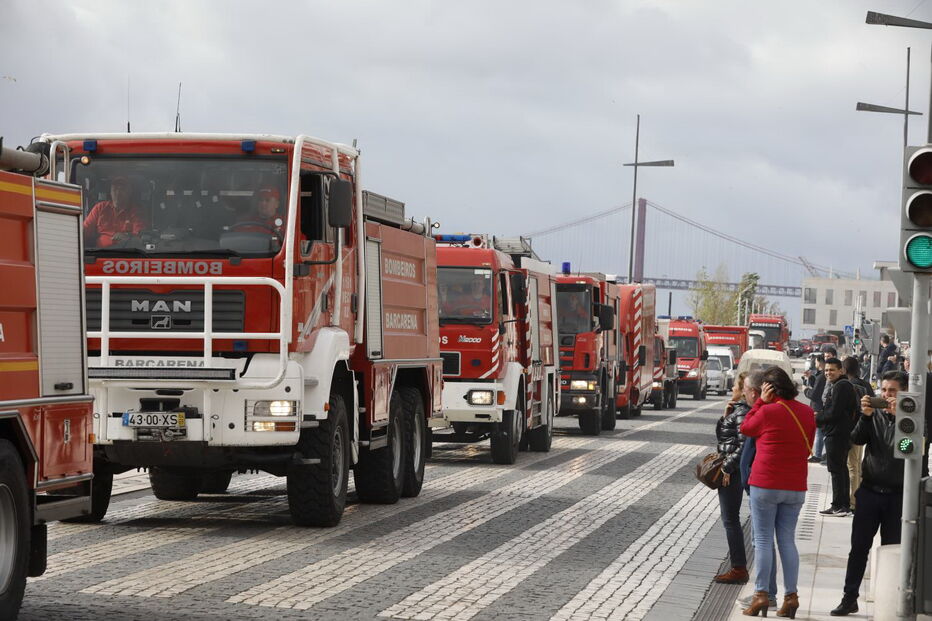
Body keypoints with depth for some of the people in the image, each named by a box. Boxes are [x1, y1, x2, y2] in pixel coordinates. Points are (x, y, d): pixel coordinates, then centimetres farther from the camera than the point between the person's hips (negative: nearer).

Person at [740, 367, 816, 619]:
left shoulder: (768, 411, -14)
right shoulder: (807, 413, 4)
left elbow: (745, 428, 4)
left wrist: (761, 401, 2)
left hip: (765, 485, -5)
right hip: (796, 487, 5)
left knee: (763, 540, 0)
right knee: (788, 540, 10)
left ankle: (761, 595, -1)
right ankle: (791, 596, 8)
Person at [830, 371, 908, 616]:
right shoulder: (874, 415, 5)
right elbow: (857, 439, -6)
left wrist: (898, 415, -26)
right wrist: (865, 416, -21)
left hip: (897, 495, -2)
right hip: (870, 491, 2)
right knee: (859, 547, 5)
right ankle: (850, 598, 11)